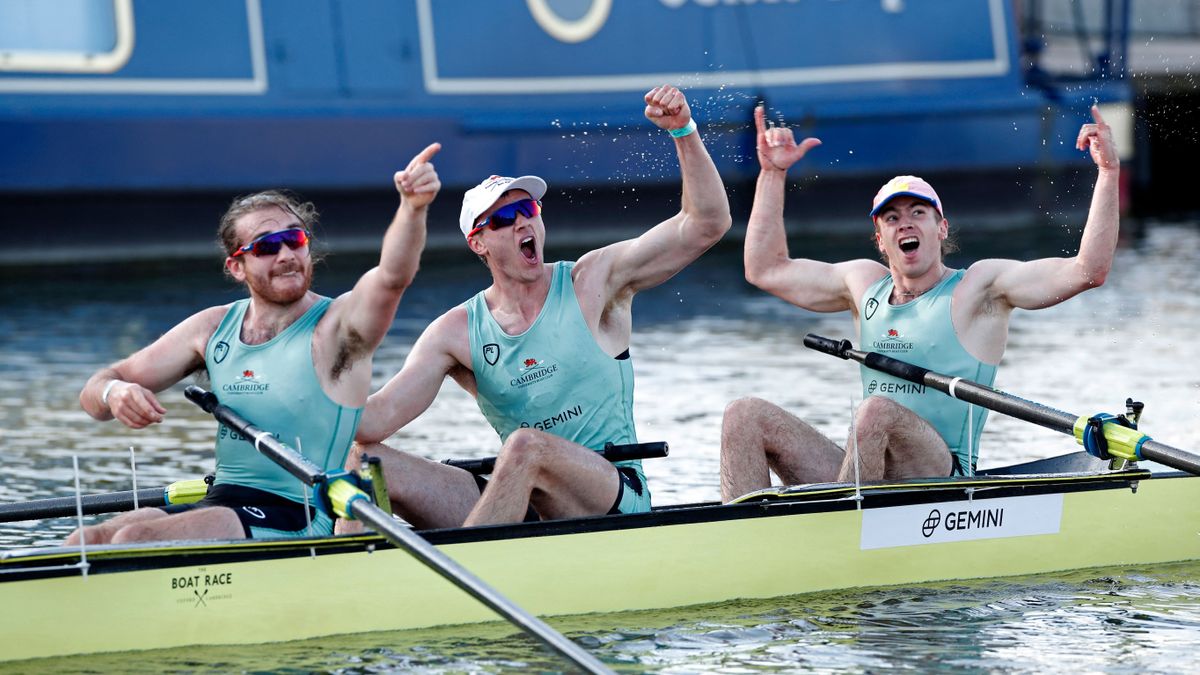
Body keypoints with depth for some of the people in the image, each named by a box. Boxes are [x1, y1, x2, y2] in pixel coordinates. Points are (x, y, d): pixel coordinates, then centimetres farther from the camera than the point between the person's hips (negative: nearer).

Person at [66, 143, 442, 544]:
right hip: (220, 503, 6)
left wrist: (413, 207, -48)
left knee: (134, 541, -25)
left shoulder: (340, 325, -5)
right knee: (86, 543, -15)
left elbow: (393, 276, -28)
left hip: (298, 521, -6)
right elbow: (93, 394, 11)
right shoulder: (213, 328, 10)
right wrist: (113, 393, -14)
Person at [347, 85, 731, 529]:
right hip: (521, 515, 3)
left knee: (527, 446, -36)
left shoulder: (594, 283, 1)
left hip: (615, 498, -3)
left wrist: (683, 131, -18)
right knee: (365, 461, -12)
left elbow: (708, 224, -7)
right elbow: (380, 416, -4)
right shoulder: (456, 333, 5)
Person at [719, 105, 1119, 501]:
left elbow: (1088, 271, -8)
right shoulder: (865, 284, 19)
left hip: (945, 481, -6)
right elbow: (765, 269, 27)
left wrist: (1108, 172, -14)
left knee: (878, 411, -36)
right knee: (746, 416, -10)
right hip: (862, 478, 6)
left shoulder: (979, 287, 3)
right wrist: (772, 172, 24)